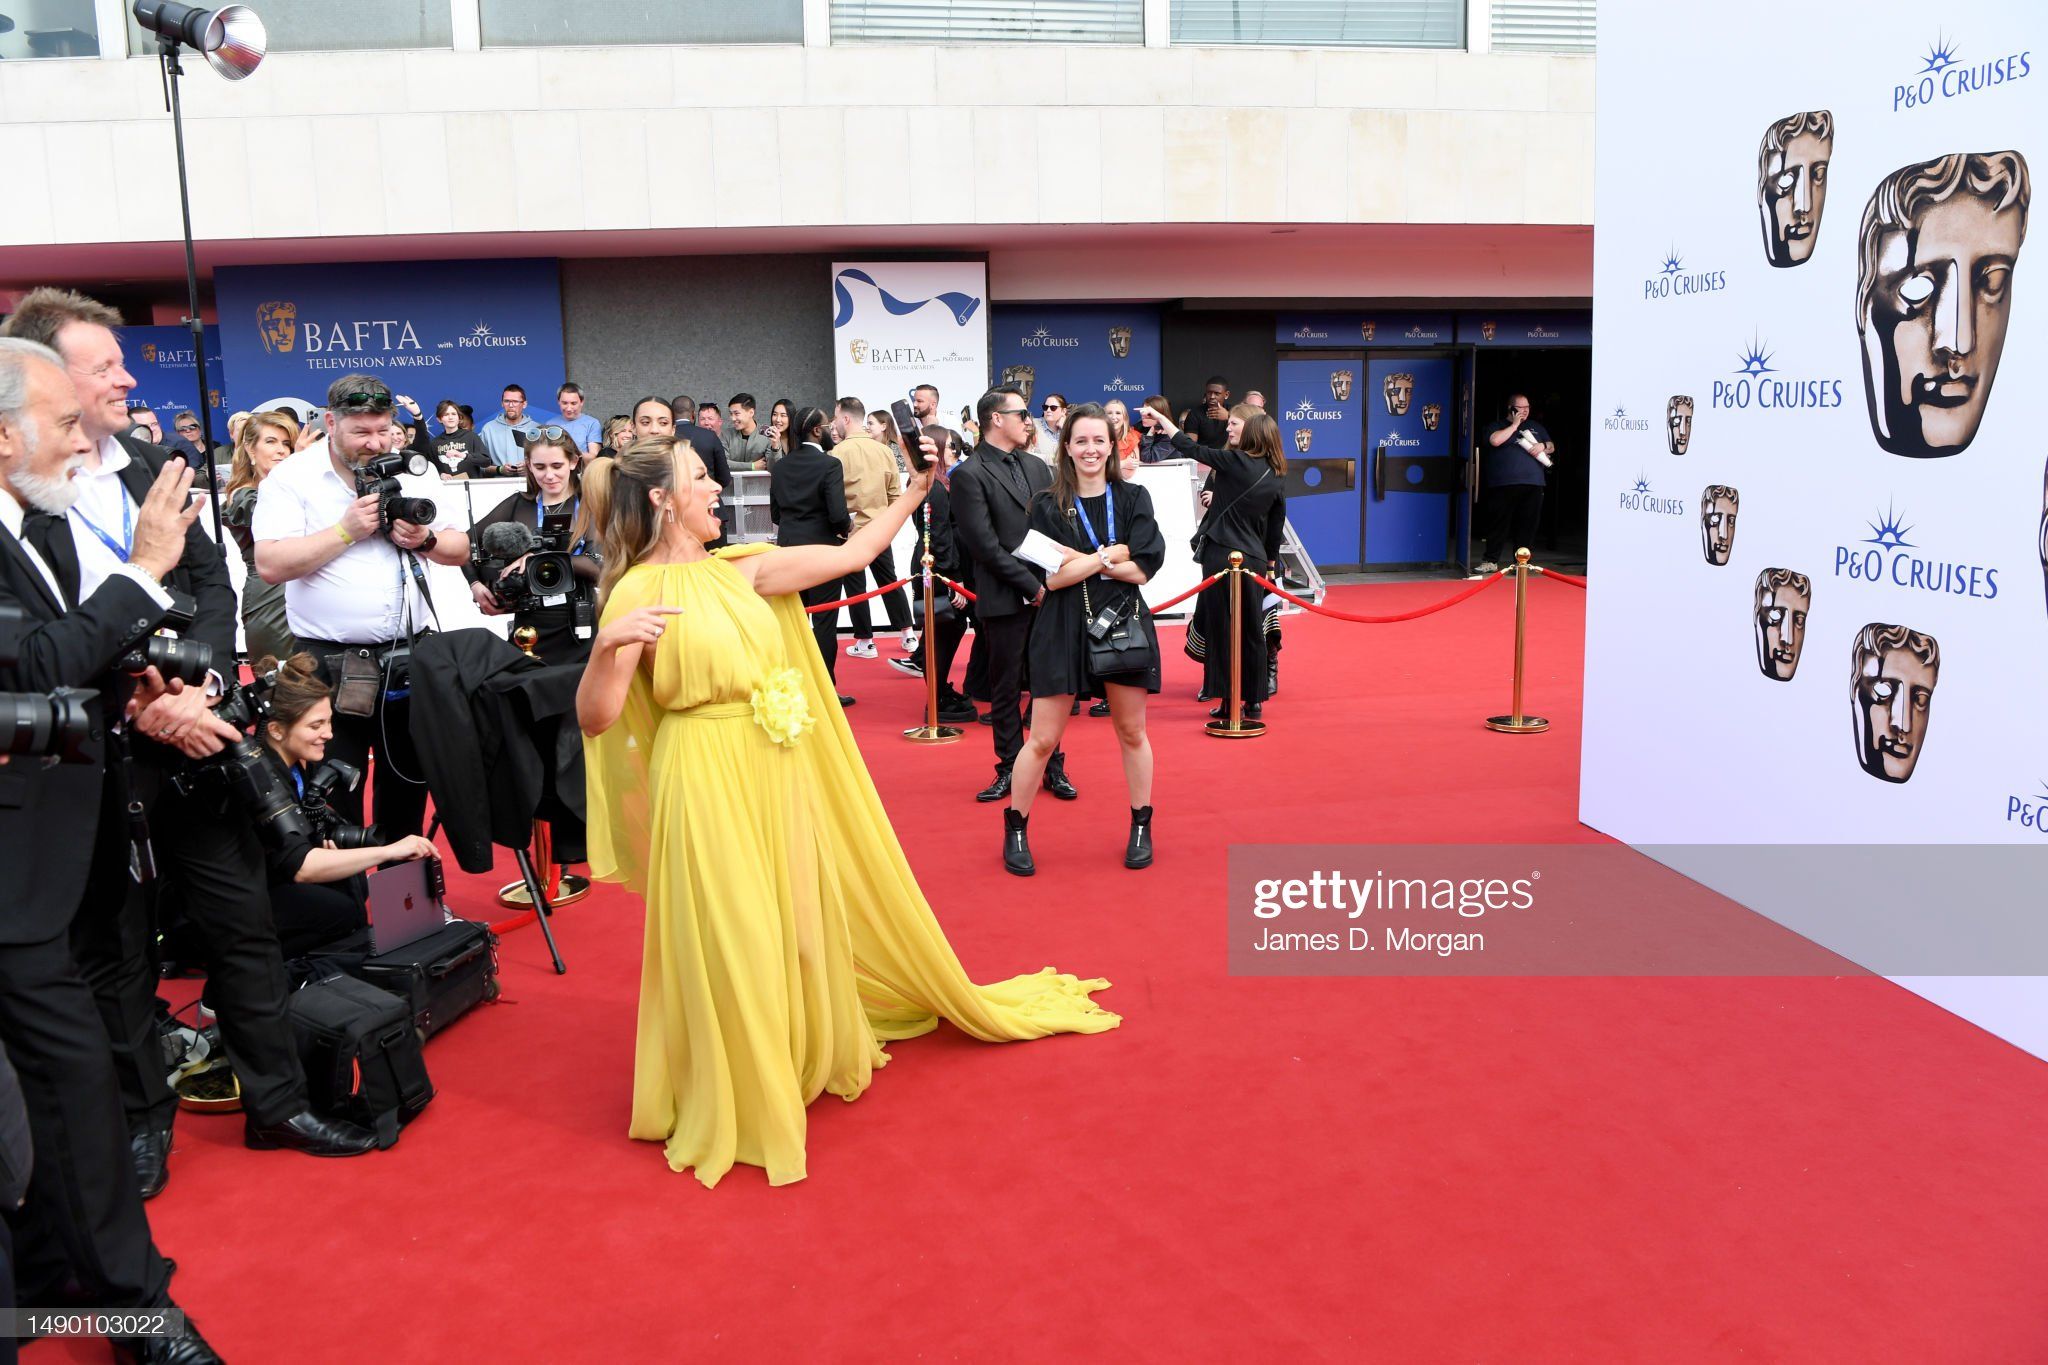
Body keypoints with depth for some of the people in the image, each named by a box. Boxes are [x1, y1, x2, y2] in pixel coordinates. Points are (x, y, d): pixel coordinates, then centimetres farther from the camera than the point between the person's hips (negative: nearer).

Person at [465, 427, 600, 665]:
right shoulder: (518, 505, 8)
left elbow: (599, 566, -10)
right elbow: (469, 541, 15)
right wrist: (475, 585, 1)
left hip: (580, 630, -2)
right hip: (530, 629, 2)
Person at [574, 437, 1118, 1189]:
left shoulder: (739, 569, 6)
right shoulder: (637, 594, -11)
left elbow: (849, 555, 10)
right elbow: (594, 719, -16)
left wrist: (915, 492, 10)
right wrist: (608, 646, -33)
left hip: (777, 775, 7)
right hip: (708, 783, -6)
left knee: (799, 921, 17)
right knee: (728, 939, 0)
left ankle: (809, 1051, 40)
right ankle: (734, 1103, 21)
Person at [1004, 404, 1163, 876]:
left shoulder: (1133, 498, 4)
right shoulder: (1047, 505, 0)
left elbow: (1144, 569, -7)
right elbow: (1050, 576, -9)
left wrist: (1081, 560, -13)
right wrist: (1111, 555, -12)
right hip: (1063, 628, -1)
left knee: (1132, 732, 12)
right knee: (1043, 739, 1)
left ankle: (1141, 826, 27)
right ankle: (1015, 828, 17)